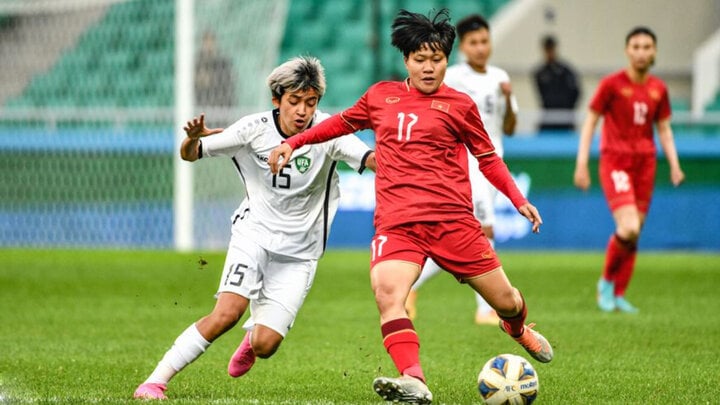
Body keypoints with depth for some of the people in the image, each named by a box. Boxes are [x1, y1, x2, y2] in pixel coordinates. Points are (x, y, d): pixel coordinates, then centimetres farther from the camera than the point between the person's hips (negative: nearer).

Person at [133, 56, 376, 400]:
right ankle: (156, 380, -15)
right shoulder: (254, 129, -9)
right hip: (254, 233, 0)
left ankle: (253, 335, 32)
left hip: (299, 251, 0)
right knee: (227, 313, -24)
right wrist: (193, 138, -23)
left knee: (266, 346, -8)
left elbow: (372, 161, -24)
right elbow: (190, 155, -1)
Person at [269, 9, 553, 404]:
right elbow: (342, 122, 30)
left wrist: (519, 201, 5)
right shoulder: (380, 96, 13)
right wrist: (293, 143, 24)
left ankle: (518, 327, 43)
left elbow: (488, 158, 15)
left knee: (504, 299, 4)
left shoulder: (459, 105, 7)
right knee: (386, 291, -29)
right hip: (396, 222, 1)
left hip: (453, 219, -1)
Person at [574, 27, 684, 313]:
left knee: (635, 233, 6)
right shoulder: (612, 84, -5)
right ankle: (606, 281, 3)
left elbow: (664, 128, 17)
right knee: (629, 228, -20)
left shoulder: (658, 89, 8)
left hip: (645, 163, 5)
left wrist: (674, 164, 4)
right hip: (615, 161, -5)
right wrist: (582, 163, -8)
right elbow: (590, 121, -1)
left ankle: (618, 294, 17)